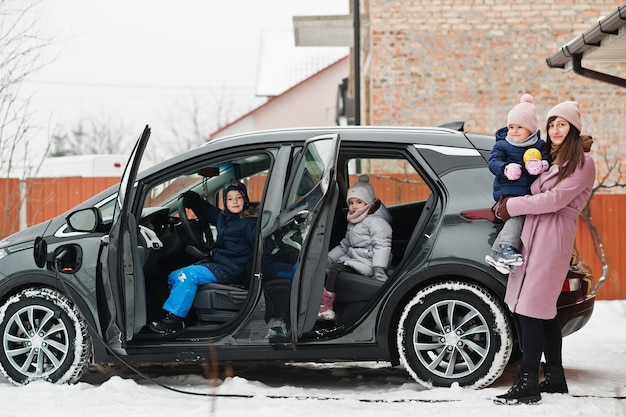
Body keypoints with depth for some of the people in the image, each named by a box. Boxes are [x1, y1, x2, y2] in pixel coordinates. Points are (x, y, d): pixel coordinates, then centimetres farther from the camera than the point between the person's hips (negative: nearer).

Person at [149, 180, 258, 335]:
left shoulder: (250, 222, -9)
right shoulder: (223, 217, 14)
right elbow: (207, 210, 35)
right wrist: (194, 199, 19)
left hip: (229, 269, -9)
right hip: (214, 261, 9)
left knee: (186, 275, -24)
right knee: (173, 277, 3)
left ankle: (174, 319, -20)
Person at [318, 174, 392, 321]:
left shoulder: (376, 221, -10)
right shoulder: (352, 224, 21)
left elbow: (382, 246, -19)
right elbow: (344, 245, 32)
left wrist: (379, 270, -28)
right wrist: (330, 257, 18)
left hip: (366, 263, -10)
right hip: (352, 259, 10)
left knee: (335, 270, -26)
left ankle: (326, 307, -26)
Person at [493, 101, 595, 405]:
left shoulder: (582, 163, -3)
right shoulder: (548, 158, 22)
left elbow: (556, 199, -12)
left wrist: (512, 206, -7)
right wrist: (508, 205, 5)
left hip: (553, 238, -8)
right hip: (532, 233, 8)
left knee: (529, 311, -13)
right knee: (543, 312, 11)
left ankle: (528, 385, -12)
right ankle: (555, 377, 20)